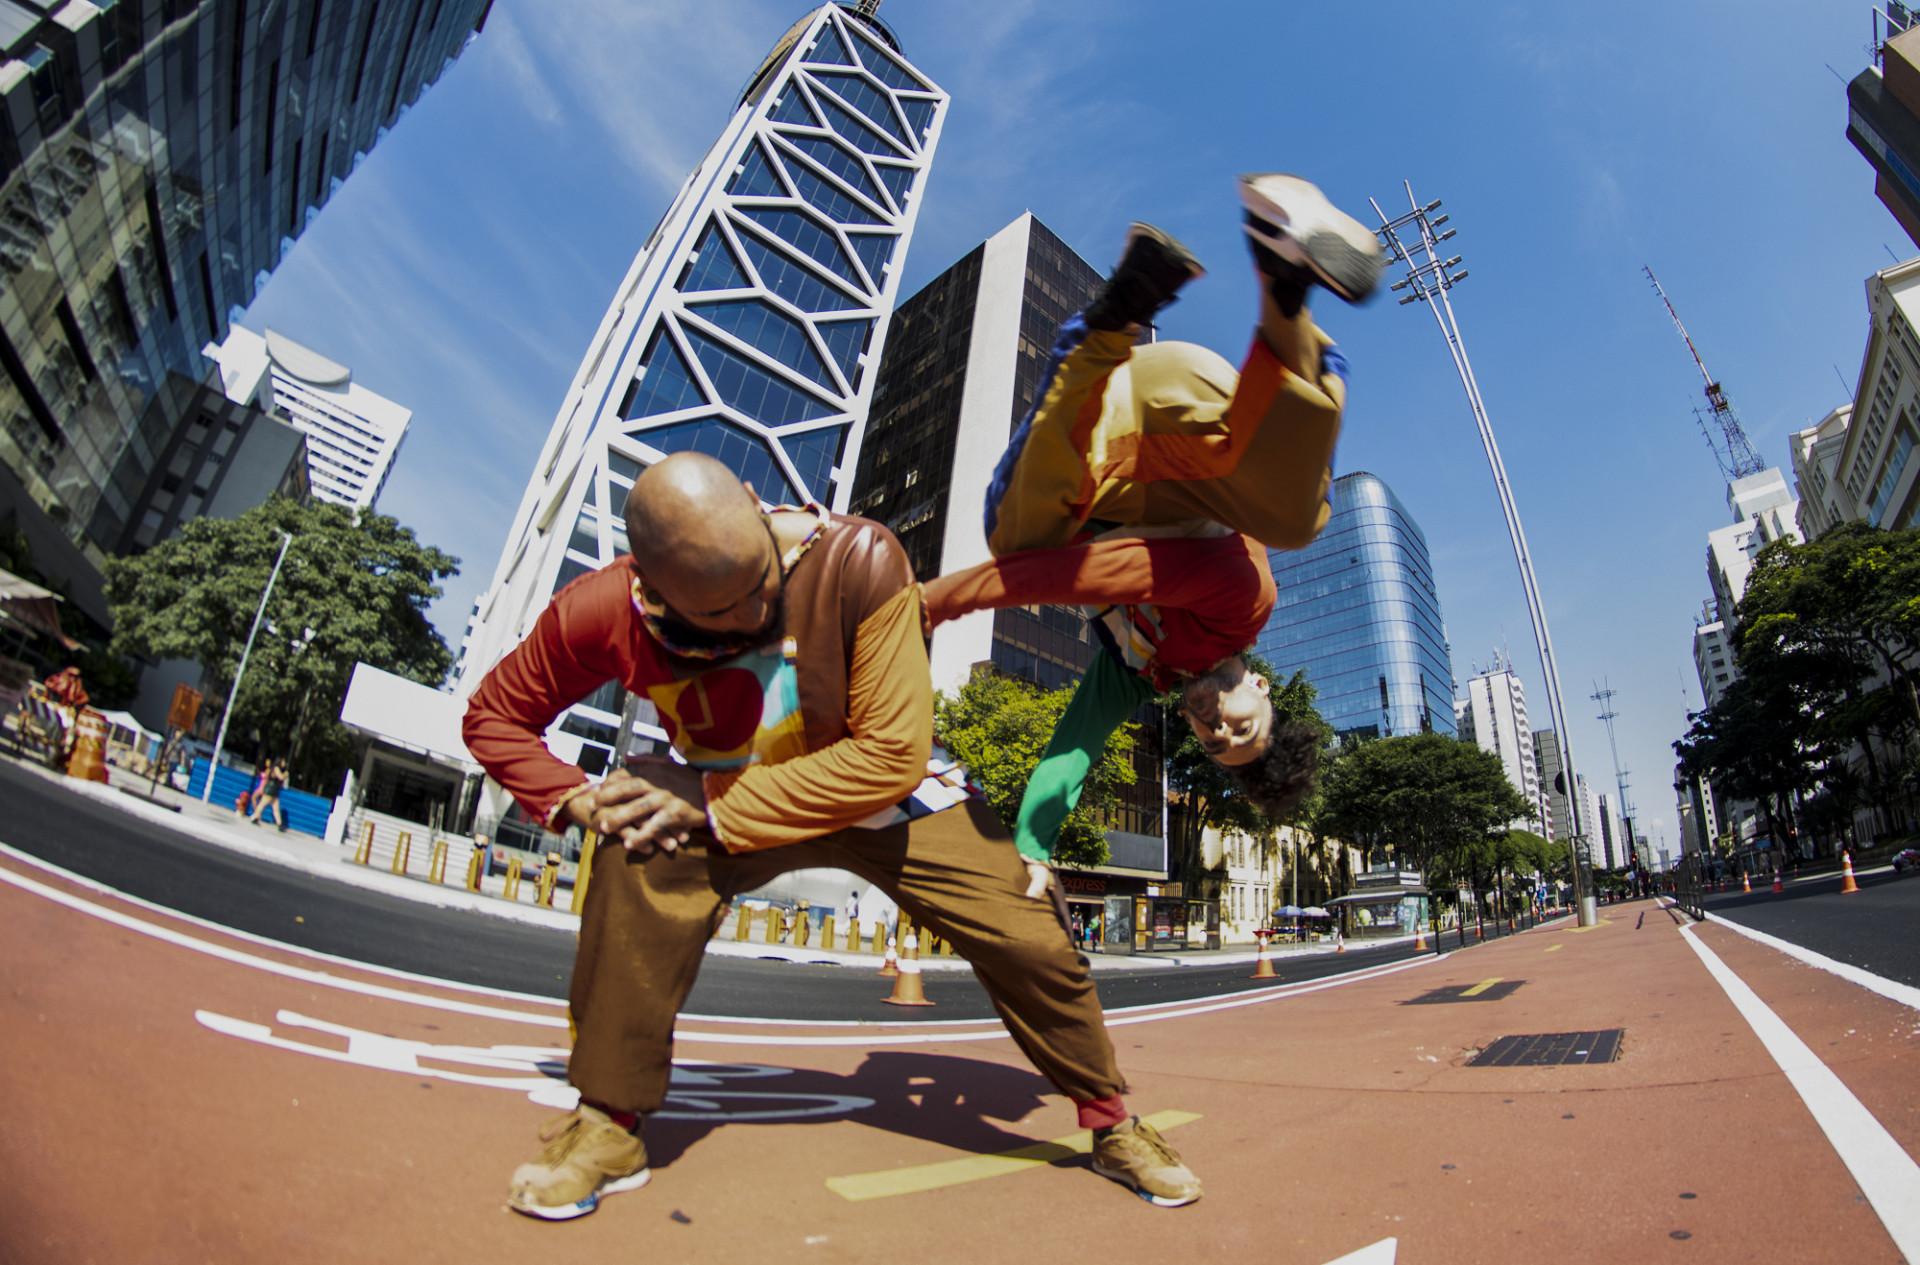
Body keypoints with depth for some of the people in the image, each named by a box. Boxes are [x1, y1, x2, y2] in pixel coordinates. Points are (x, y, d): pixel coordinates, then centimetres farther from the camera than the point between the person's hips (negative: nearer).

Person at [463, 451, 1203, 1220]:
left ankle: (1112, 1126, 24)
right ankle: (608, 1127, -7)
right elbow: (493, 719, -6)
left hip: (891, 797, 0)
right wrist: (574, 799, -25)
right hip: (724, 802, 1)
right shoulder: (602, 612, -23)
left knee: (1031, 941, -7)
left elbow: (894, 754, -32)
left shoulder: (860, 559, -33)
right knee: (645, 856, -30)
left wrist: (712, 801, -33)